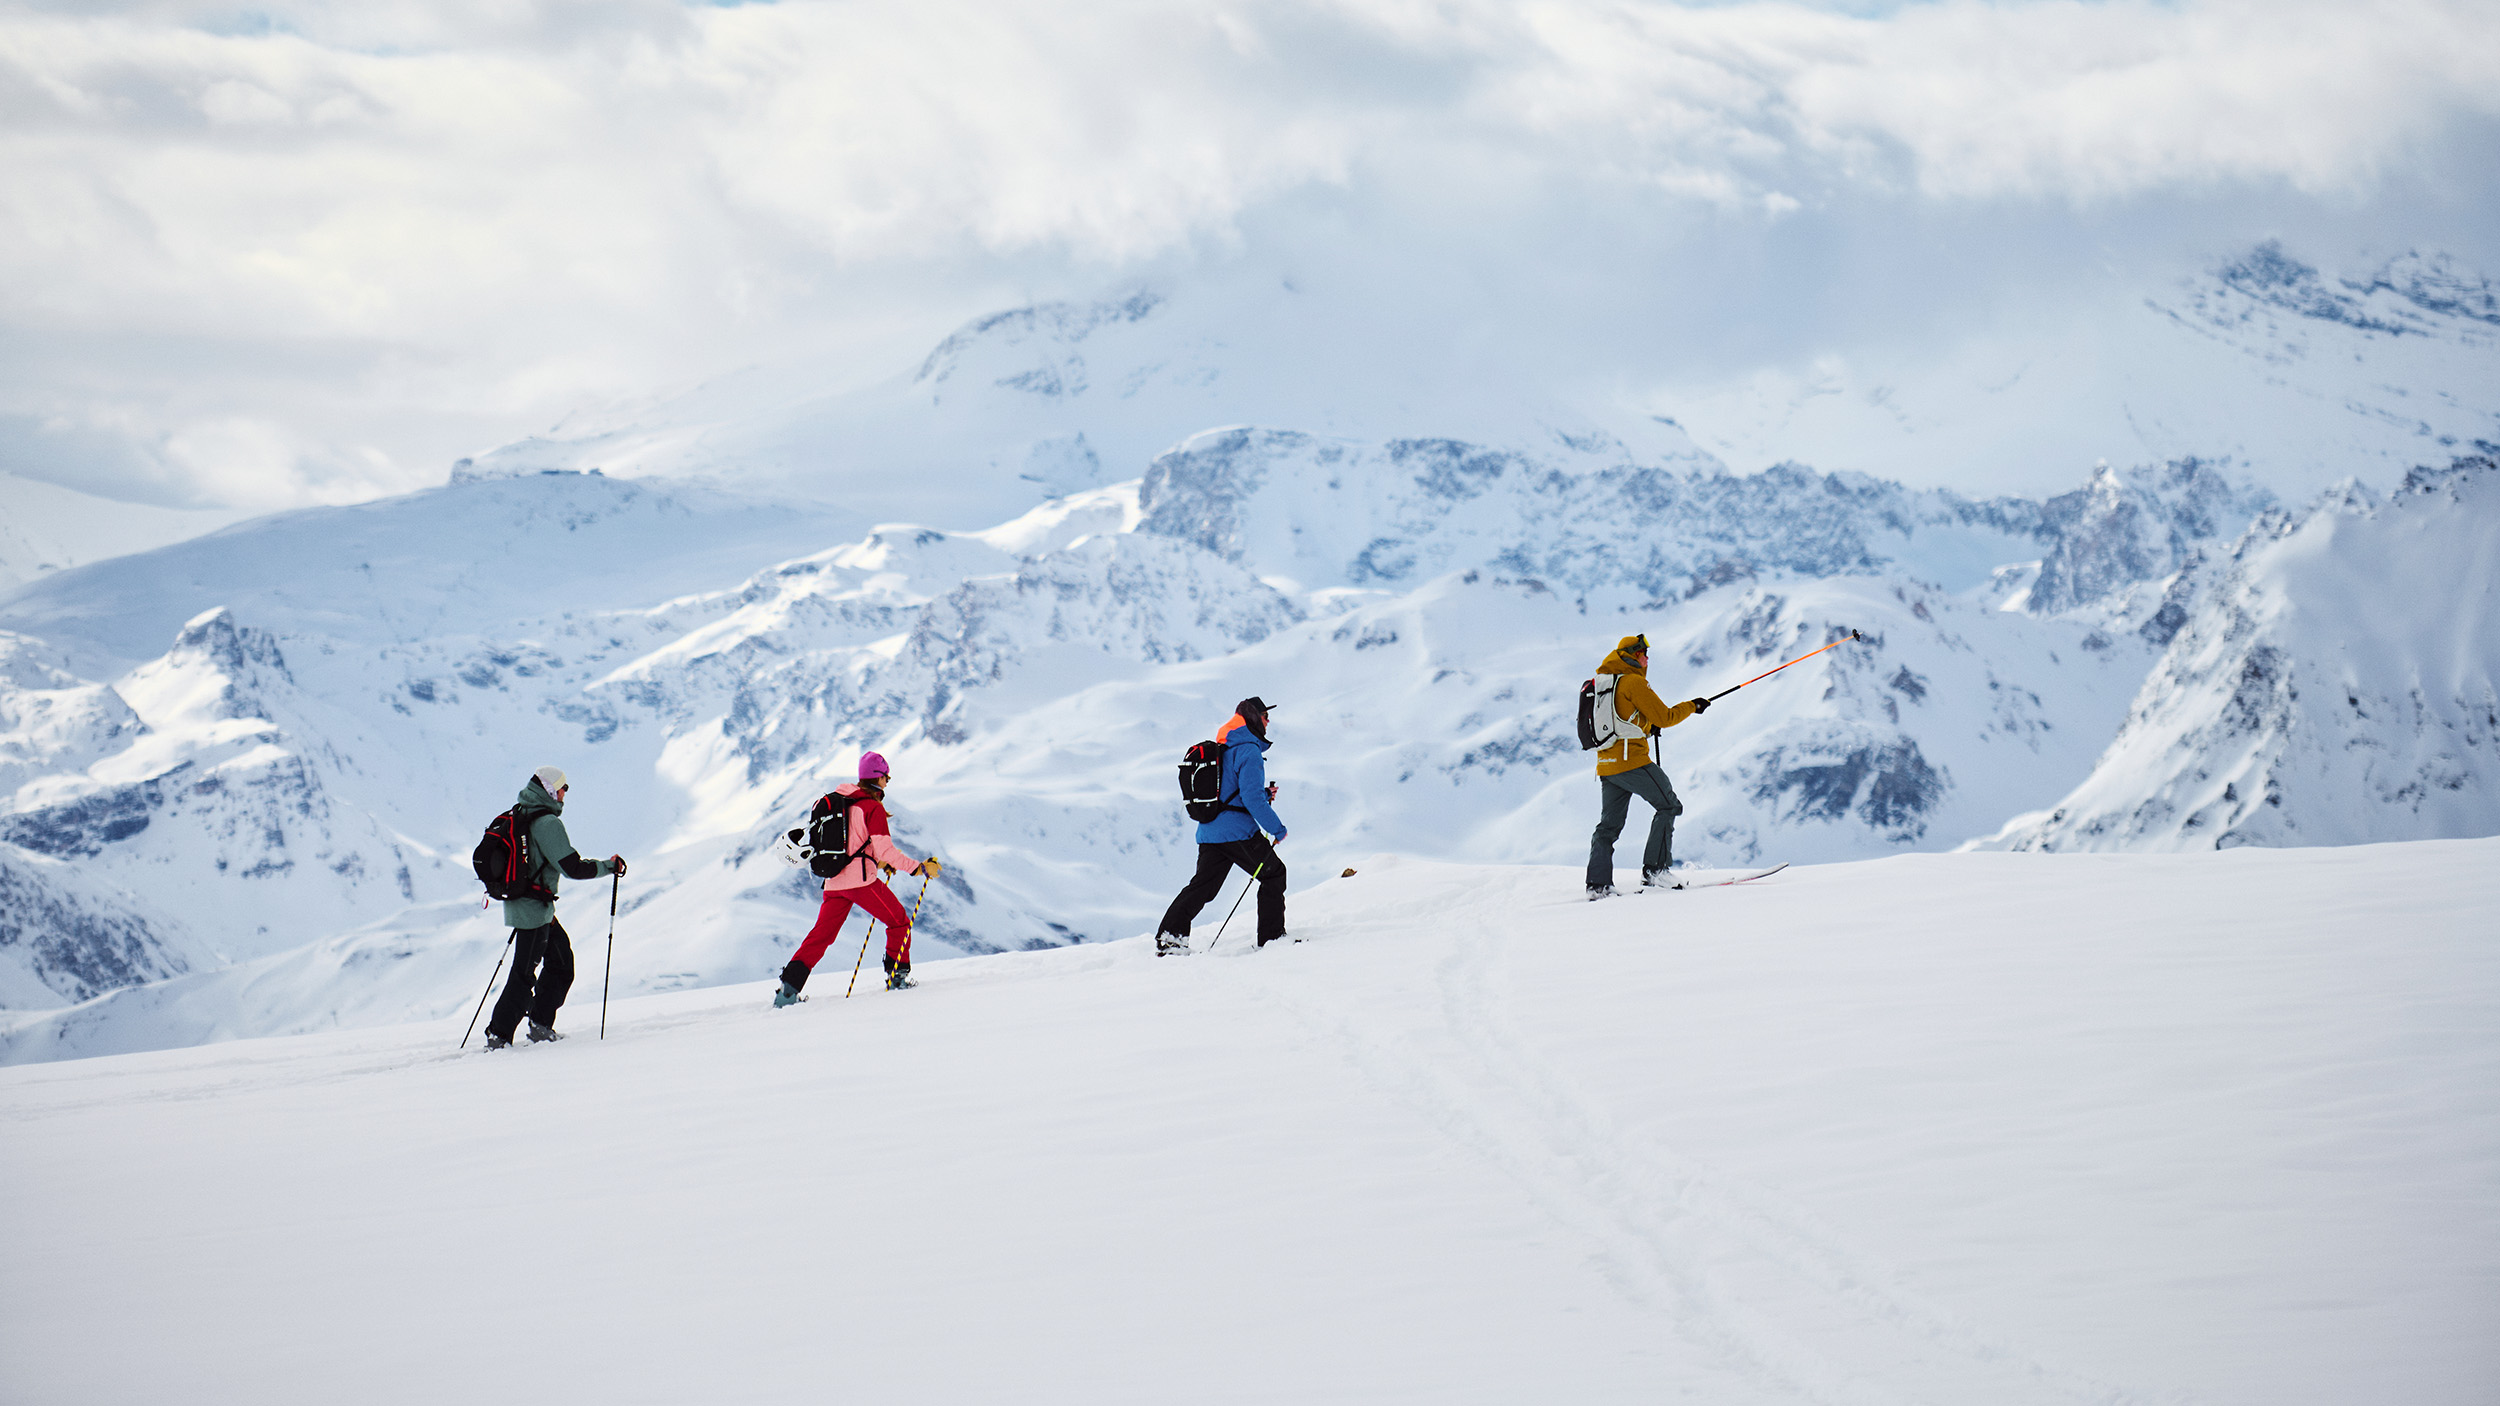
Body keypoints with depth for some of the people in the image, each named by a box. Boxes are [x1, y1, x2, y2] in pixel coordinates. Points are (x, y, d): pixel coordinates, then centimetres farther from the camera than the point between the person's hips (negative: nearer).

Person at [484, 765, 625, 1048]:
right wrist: (609, 866, -8)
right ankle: (499, 1035, -1)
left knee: (562, 960, 18)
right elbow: (572, 867, -21)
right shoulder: (547, 823, -18)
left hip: (518, 905, 10)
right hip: (535, 910, -10)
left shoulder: (515, 816, 10)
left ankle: (541, 1024, 21)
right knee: (524, 975, -4)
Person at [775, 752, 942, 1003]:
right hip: (861, 880, -7)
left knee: (821, 935, 8)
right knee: (899, 922, 11)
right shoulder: (873, 807, -8)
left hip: (834, 882, 7)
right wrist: (918, 867, -10)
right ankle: (897, 975, 9)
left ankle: (789, 986, -4)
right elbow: (884, 849, -14)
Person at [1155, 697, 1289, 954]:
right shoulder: (1248, 750, -12)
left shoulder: (1221, 749, 19)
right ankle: (1271, 936, 6)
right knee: (1273, 874, 6)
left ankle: (1169, 937, -1)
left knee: (1202, 885, 9)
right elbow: (1251, 797, -20)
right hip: (1238, 831, -8)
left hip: (1209, 832, 8)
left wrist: (1263, 795, 20)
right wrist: (1277, 828, -13)